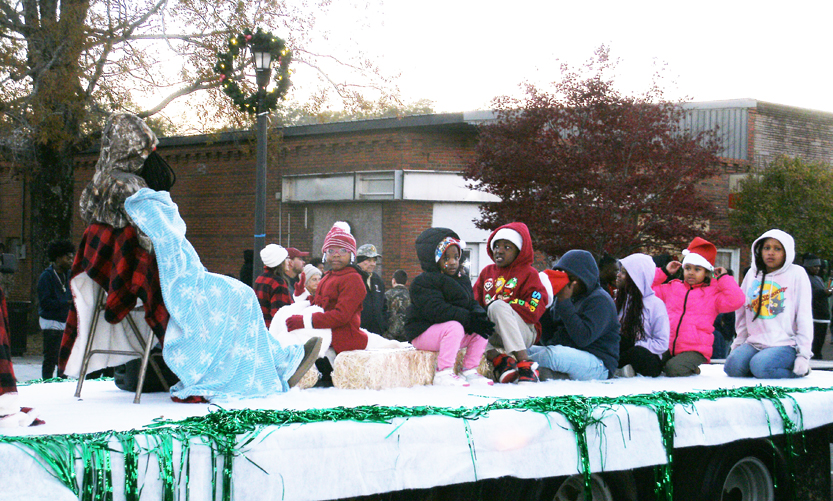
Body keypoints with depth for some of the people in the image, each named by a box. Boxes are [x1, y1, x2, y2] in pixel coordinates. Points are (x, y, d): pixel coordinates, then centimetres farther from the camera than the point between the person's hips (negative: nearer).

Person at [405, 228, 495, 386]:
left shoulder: (463, 279, 13)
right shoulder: (423, 282, -16)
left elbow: (472, 304, 9)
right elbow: (437, 311, -27)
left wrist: (479, 315, -18)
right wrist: (468, 319, -31)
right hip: (423, 333, -8)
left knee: (482, 329, -7)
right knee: (454, 327, -34)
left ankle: (470, 371, -4)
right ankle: (443, 374, -29)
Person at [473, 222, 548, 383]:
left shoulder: (528, 273, 3)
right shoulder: (487, 272, 19)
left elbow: (534, 311, -10)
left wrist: (503, 304, -17)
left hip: (525, 332, -5)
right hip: (494, 335, 5)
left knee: (498, 307, -33)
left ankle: (525, 363, -41)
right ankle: (498, 357, -31)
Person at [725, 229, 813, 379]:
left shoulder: (796, 274, 3)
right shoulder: (752, 274, 16)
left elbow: (804, 316, -2)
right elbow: (742, 313, 19)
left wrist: (803, 354, -8)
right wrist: (738, 344, 13)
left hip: (785, 344, -4)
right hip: (754, 343, 4)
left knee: (760, 366, -32)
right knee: (732, 366, -23)